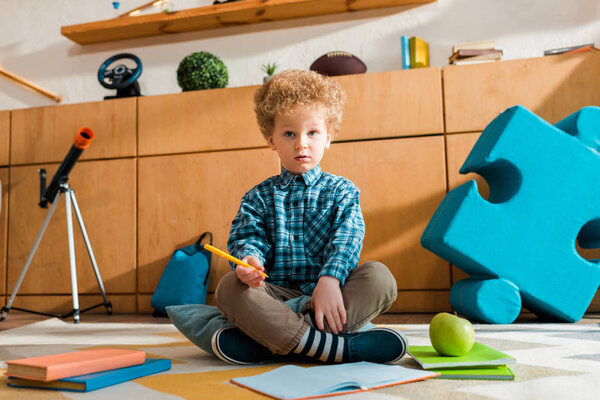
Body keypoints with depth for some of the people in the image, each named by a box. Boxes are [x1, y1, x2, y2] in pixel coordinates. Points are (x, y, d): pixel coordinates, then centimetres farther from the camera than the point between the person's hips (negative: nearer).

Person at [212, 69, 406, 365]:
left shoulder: (341, 190, 10)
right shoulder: (259, 197, 14)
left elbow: (346, 240, -5)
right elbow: (247, 236, 1)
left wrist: (330, 279, -24)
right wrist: (249, 259, -25)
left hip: (328, 292, 0)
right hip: (278, 296, 1)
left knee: (378, 276, -27)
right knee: (230, 287, -27)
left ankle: (268, 344, -34)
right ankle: (340, 346, -38)